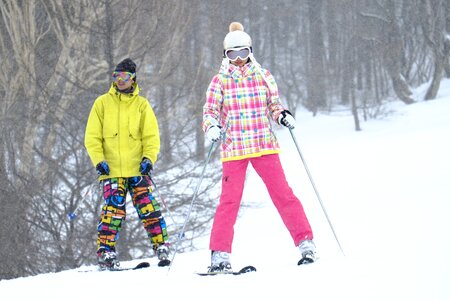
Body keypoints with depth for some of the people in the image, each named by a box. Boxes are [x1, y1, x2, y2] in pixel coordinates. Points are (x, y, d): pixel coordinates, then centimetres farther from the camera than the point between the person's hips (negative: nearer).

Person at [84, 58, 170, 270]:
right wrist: (99, 160, -5)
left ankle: (161, 247, -2)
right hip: (112, 170, 0)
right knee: (114, 209, -11)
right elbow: (92, 137, 8)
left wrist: (148, 158, -8)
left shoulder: (142, 105, 10)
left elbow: (151, 136, 8)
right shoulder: (102, 103, 9)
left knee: (148, 208, -7)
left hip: (137, 168, 0)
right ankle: (105, 252, -5)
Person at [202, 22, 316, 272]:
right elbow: (210, 111, 3)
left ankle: (306, 243, -1)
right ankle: (220, 254, -2)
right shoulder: (220, 81, 4)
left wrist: (283, 115, -8)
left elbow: (274, 104, 14)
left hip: (265, 146, 1)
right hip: (234, 149, -1)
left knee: (283, 194, -4)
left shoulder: (263, 76, 7)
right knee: (229, 200, -5)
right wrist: (212, 127, -17)